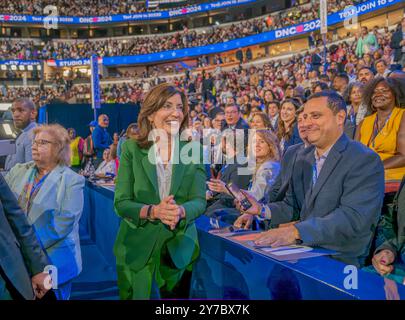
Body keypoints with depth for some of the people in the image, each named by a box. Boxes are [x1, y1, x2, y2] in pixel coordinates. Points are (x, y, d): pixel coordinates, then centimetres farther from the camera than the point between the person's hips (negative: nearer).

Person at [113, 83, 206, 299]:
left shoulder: (193, 149, -2)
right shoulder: (131, 149, -5)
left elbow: (199, 201, -6)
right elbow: (121, 203, -9)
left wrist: (180, 211, -28)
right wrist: (152, 211, -28)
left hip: (180, 248, 1)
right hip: (137, 249, -1)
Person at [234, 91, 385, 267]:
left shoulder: (365, 160, -12)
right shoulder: (303, 157, 12)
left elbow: (354, 218, -24)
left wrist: (297, 231, -33)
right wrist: (261, 209, -4)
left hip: (340, 260, -6)